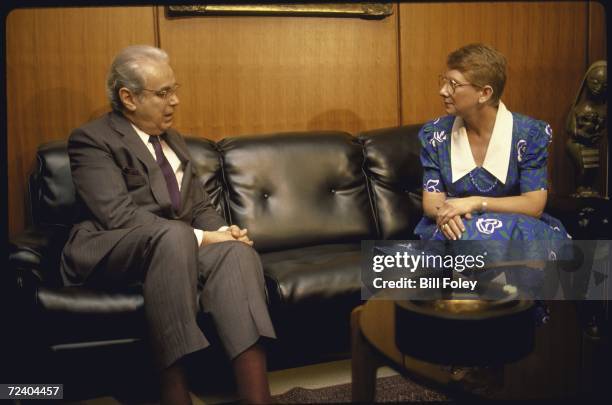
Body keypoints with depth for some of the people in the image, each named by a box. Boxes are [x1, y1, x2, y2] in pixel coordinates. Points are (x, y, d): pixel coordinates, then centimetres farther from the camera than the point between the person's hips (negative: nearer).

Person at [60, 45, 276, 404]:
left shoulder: (173, 140, 22)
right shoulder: (92, 140, -2)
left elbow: (201, 206, 20)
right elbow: (119, 216, -16)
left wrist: (224, 232, -5)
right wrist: (200, 238, -21)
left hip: (180, 245, 6)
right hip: (110, 251, -6)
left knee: (236, 252, -27)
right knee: (174, 234, -38)